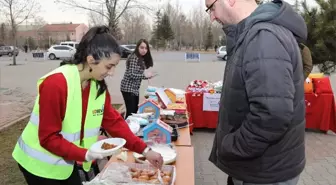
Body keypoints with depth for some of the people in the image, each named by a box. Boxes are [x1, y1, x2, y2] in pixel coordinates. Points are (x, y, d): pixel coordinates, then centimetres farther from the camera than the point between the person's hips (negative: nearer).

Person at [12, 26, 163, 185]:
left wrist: (145, 150, -11)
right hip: (40, 164, -6)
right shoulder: (55, 84, -29)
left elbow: (114, 122, -6)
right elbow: (48, 138, -24)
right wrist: (85, 155, -32)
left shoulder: (99, 86, -7)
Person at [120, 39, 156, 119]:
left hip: (135, 88, 9)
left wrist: (148, 75, 0)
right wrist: (144, 75, -25)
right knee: (130, 112, -8)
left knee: (135, 111, 14)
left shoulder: (142, 59, 12)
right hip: (128, 88, -9)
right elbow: (131, 74, -21)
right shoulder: (134, 58, -15)